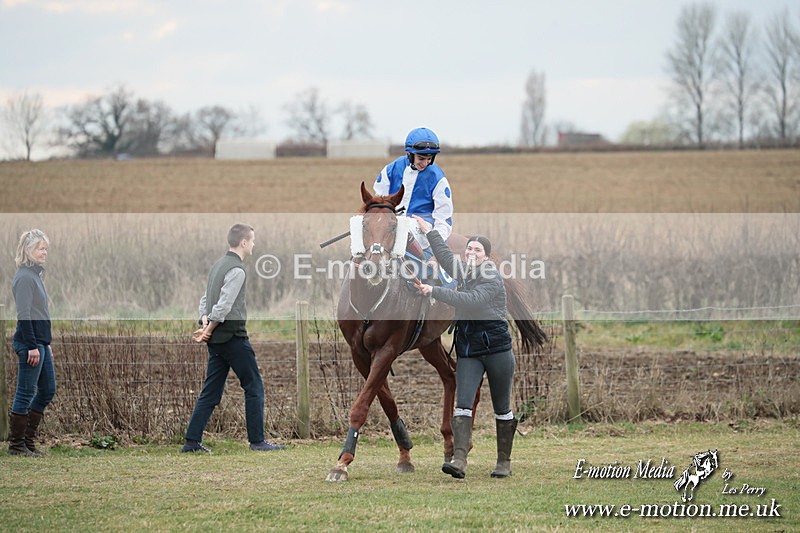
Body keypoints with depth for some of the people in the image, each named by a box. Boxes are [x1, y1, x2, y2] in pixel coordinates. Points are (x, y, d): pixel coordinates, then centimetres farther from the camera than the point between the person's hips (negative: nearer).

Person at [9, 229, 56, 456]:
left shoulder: (35, 275, 15)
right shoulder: (24, 277, -15)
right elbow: (24, 315, -20)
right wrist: (32, 346, -22)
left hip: (40, 342, 10)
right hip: (29, 343, -10)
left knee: (47, 391, 13)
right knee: (25, 394, -3)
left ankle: (28, 439, 18)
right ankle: (16, 444, 4)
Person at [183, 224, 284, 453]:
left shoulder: (218, 265, 16)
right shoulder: (236, 270, -14)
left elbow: (205, 299, 17)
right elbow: (224, 305, -19)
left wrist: (204, 324, 3)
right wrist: (209, 330, -9)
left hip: (217, 340, 9)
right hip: (233, 337, -9)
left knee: (211, 392, 9)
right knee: (254, 387, 0)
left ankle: (192, 441, 5)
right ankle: (257, 440, 1)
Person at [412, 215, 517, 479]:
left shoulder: (492, 280, -9)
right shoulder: (465, 275, 13)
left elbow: (470, 301, -24)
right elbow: (446, 258, 31)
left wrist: (434, 291, -27)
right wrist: (430, 232, 37)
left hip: (497, 349, -6)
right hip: (468, 352, 6)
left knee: (502, 408, 5)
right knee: (463, 405, -13)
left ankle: (504, 462, 15)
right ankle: (459, 460, -25)